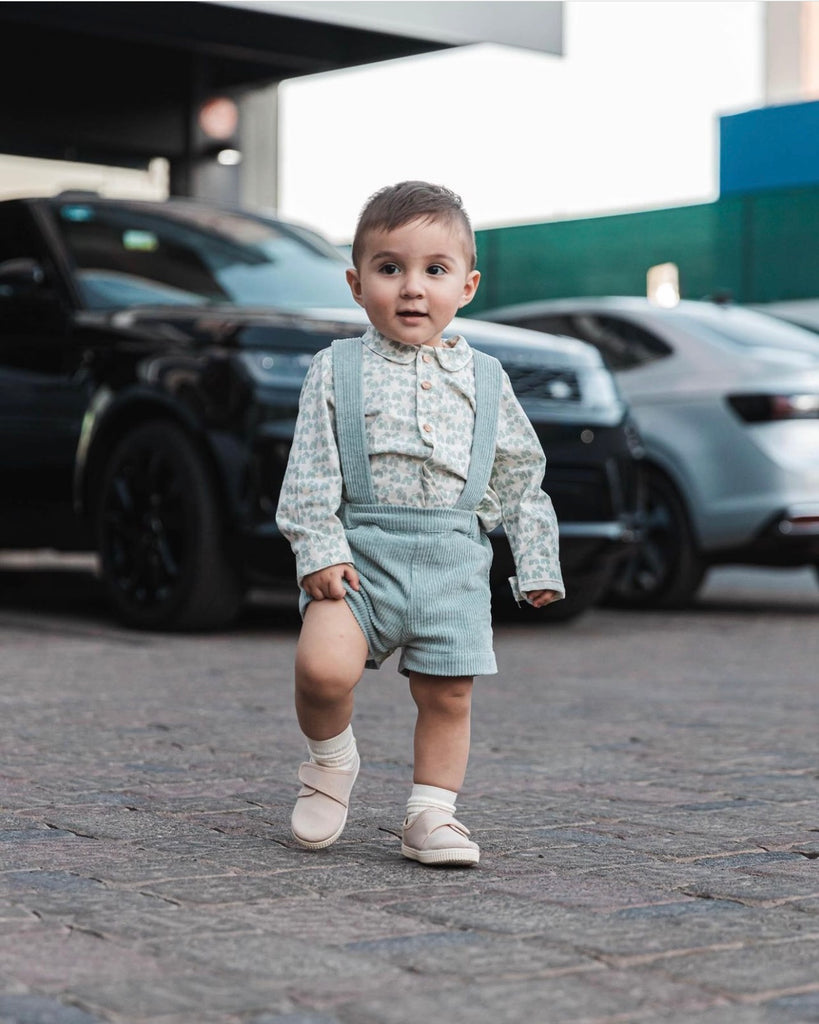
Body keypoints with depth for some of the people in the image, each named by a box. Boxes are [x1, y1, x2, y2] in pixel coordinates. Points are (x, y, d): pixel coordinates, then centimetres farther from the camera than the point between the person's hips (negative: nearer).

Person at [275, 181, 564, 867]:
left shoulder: (485, 379, 12)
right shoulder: (338, 369, 5)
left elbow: (521, 477, 16)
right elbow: (310, 470, 0)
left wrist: (537, 564, 13)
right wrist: (319, 550, -11)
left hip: (454, 559, 2)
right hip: (360, 548, -2)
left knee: (448, 696, 2)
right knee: (323, 667, -20)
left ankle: (431, 814, 17)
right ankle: (331, 758, 9)